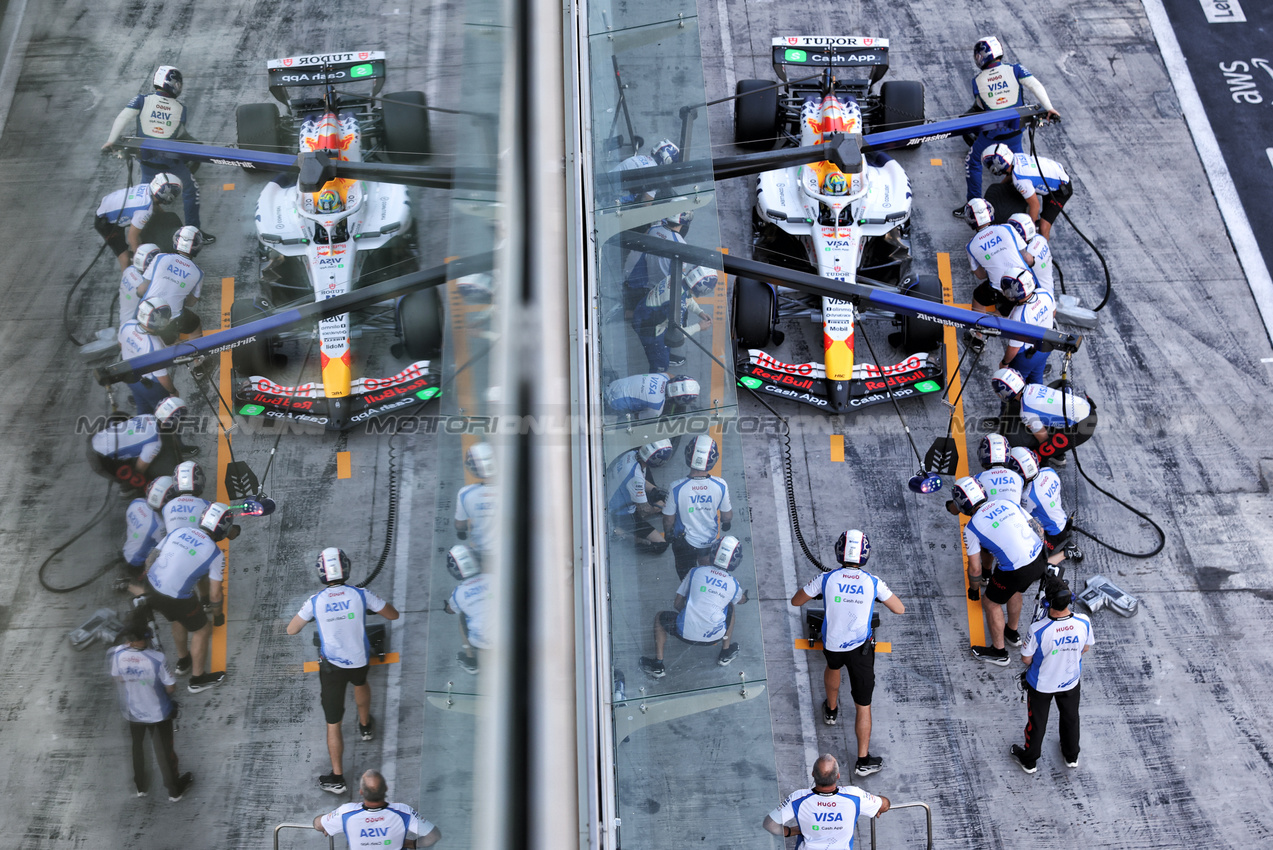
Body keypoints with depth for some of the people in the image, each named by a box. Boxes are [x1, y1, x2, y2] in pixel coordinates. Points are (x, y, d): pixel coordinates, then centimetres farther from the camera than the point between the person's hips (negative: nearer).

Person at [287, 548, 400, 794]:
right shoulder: (361, 595, -13)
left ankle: (337, 778, 13)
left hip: (331, 666, -2)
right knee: (360, 683, 39)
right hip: (360, 660, 2)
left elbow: (291, 630, -2)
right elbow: (393, 615, -2)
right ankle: (365, 726, 60)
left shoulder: (315, 601, -13)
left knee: (333, 723, 8)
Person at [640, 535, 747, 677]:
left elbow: (677, 604, 6)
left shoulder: (695, 572, 1)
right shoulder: (734, 584, 5)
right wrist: (745, 597, 56)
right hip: (714, 637, 2)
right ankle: (725, 654, 36)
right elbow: (741, 600, 31)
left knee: (659, 617, 27)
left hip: (686, 633, -1)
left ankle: (658, 666, 20)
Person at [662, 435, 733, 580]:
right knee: (705, 562, 35)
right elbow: (727, 516, -9)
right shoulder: (720, 486, -24)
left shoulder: (676, 488, -30)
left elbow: (668, 519, -16)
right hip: (710, 538, 3)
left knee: (687, 578, 22)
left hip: (685, 541, -3)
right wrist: (726, 523, 15)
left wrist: (667, 533, 7)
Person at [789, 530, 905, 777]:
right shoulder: (873, 582, -12)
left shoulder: (827, 579, -12)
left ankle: (831, 710, 60)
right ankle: (863, 761, 13)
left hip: (832, 644, 2)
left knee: (833, 667, 39)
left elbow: (796, 601, 0)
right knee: (863, 705, 8)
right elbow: (900, 609, 0)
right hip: (861, 649, -2)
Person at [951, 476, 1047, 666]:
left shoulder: (971, 527, -6)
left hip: (1016, 571, -6)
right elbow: (1038, 529, 15)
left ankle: (998, 652, 35)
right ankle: (1012, 633, 55)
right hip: (1040, 558, 7)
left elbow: (975, 568, -2)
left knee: (991, 603, 19)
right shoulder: (1007, 503, 9)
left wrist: (973, 590, 19)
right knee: (1014, 590, 34)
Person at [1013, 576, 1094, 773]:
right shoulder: (1083, 623, -28)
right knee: (1070, 717, 29)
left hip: (1041, 684, -3)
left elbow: (1026, 659, -20)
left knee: (1037, 722, 22)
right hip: (1070, 681, 3)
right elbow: (1085, 648, -7)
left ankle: (1029, 761, 45)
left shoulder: (1038, 630, -38)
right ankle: (1071, 756, 53)